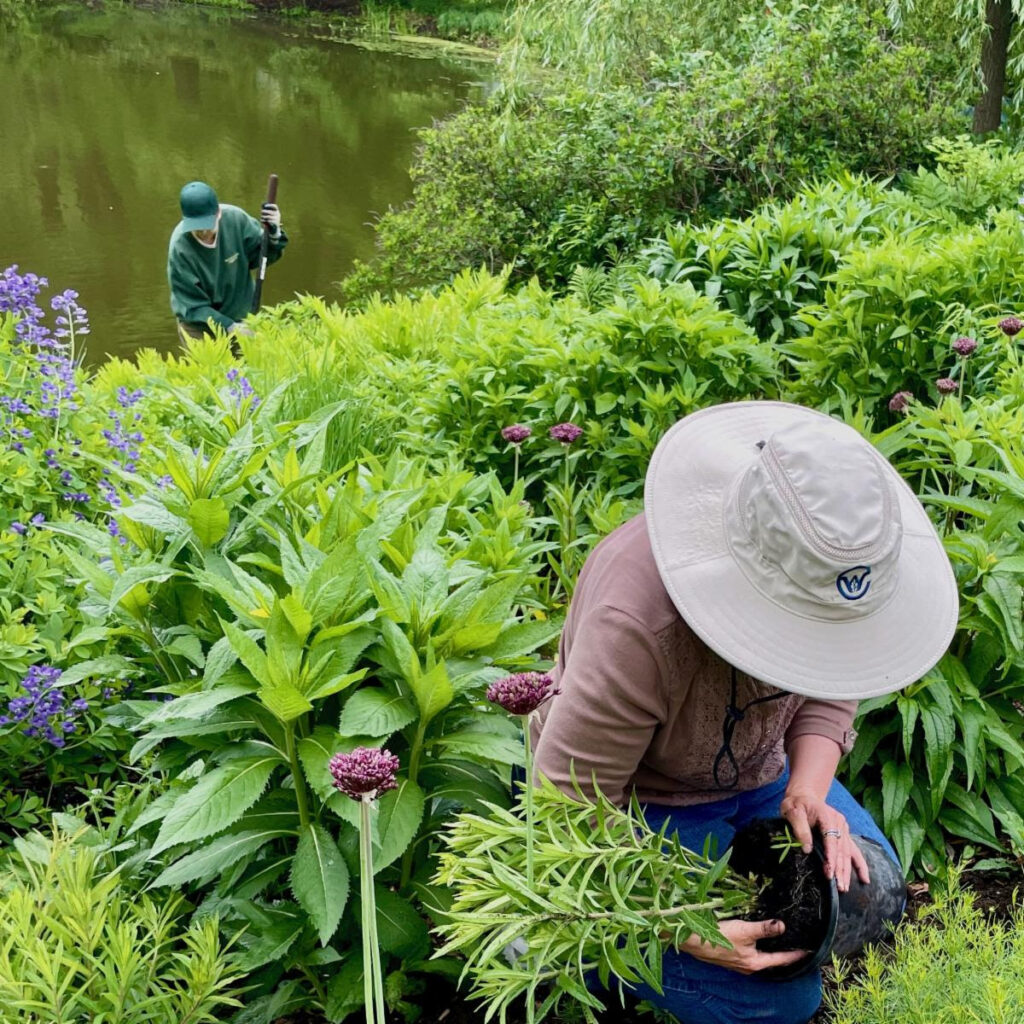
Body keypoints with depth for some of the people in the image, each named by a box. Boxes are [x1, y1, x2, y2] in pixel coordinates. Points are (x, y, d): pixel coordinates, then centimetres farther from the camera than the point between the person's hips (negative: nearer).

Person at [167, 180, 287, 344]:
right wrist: (228, 326, -30)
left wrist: (274, 235, -23)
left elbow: (261, 255, -3)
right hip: (199, 325, -4)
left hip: (241, 318, 4)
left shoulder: (236, 218, -20)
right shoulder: (180, 248, -27)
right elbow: (190, 305, -21)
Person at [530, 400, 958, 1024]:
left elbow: (832, 690, -3)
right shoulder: (637, 628, -42)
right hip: (642, 798, -7)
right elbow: (569, 808, -31)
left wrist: (807, 791, -21)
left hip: (758, 771, 7)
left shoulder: (815, 561, -22)